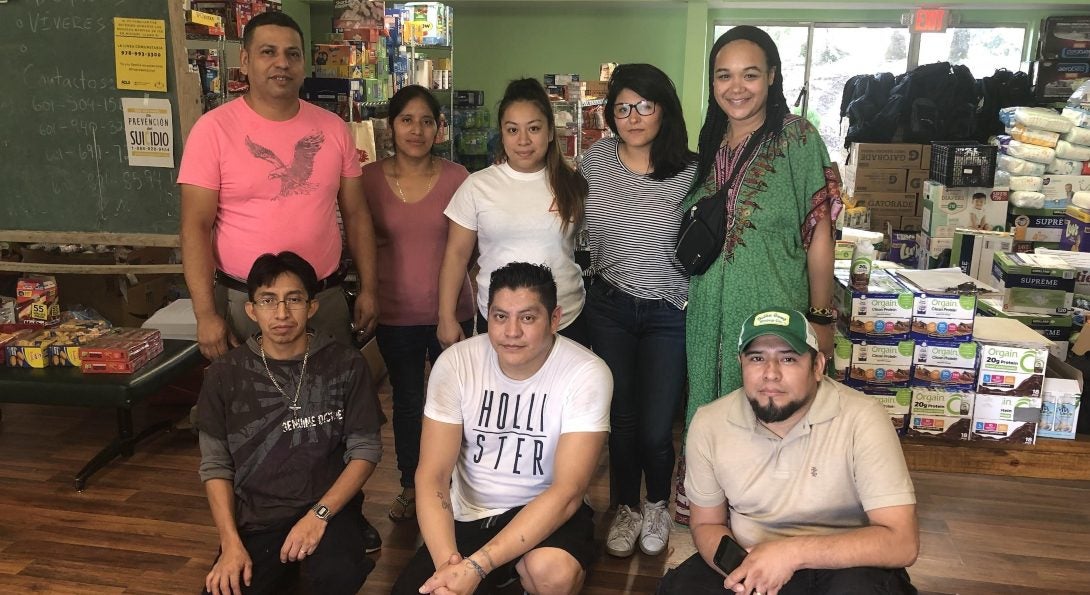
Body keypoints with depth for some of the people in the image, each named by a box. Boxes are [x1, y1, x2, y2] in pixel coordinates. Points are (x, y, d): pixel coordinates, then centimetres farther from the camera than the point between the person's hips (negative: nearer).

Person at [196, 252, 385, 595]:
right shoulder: (225, 374, 2)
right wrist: (231, 542, -7)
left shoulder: (346, 366, -2)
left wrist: (319, 514, -14)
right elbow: (216, 465, 4)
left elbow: (366, 450, -1)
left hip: (328, 509, -1)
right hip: (254, 519, 2)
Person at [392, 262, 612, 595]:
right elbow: (431, 476, -13)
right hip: (469, 515, 3)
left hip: (549, 512, -2)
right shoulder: (455, 362, -12)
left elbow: (567, 492, -24)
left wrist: (477, 566, -33)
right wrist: (448, 562, -32)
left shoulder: (587, 374, -19)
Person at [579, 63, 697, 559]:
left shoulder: (688, 172, -11)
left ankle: (657, 507, 30)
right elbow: (576, 224, 14)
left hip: (667, 314, -2)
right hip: (609, 307, 3)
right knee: (621, 419, 13)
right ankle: (626, 508, 36)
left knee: (655, 429, -1)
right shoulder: (595, 160, -3)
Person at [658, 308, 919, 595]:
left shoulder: (862, 419, -20)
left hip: (841, 567, -2)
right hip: (749, 562, 2)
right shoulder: (708, 424, -10)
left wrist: (793, 552, -31)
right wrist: (740, 568, -20)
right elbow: (706, 523, 2)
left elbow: (902, 542, -22)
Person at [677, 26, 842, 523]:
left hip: (772, 313, -5)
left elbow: (819, 231, -8)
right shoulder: (711, 145, 8)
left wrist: (821, 317, -8)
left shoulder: (796, 137, -8)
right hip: (710, 314, 6)